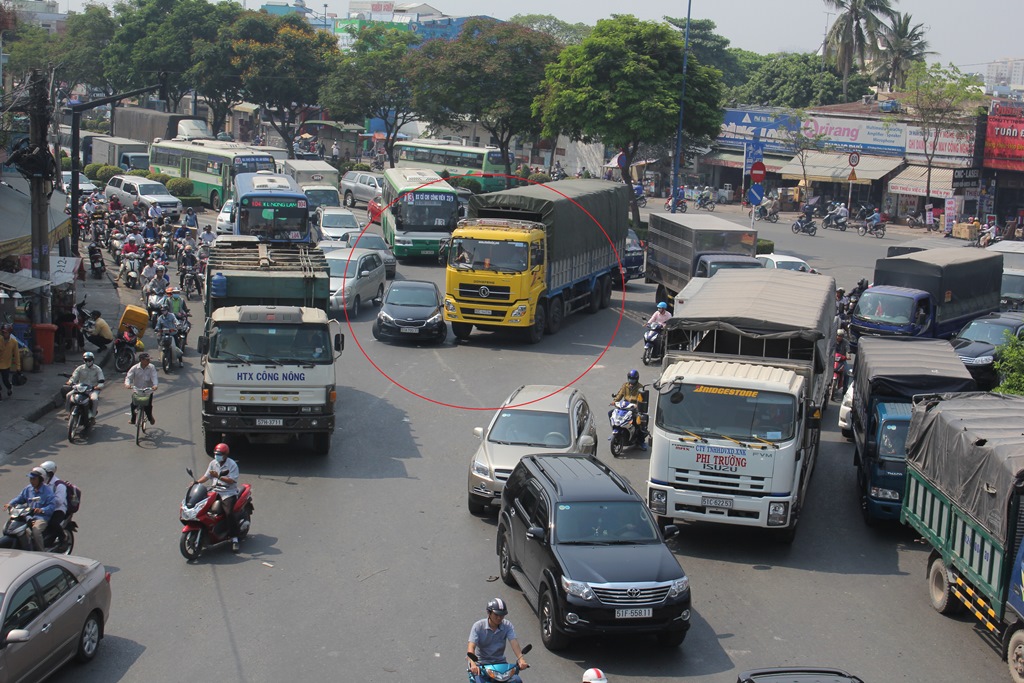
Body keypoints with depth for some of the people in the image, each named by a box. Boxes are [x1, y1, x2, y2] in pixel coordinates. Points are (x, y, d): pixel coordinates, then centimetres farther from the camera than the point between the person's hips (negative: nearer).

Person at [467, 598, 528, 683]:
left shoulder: (507, 626, -2)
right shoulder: (478, 626, -10)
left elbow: (514, 642, -17)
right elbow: (471, 647, -21)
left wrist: (521, 659, -37)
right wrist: (473, 664, -41)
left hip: (500, 663, 3)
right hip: (481, 664, -3)